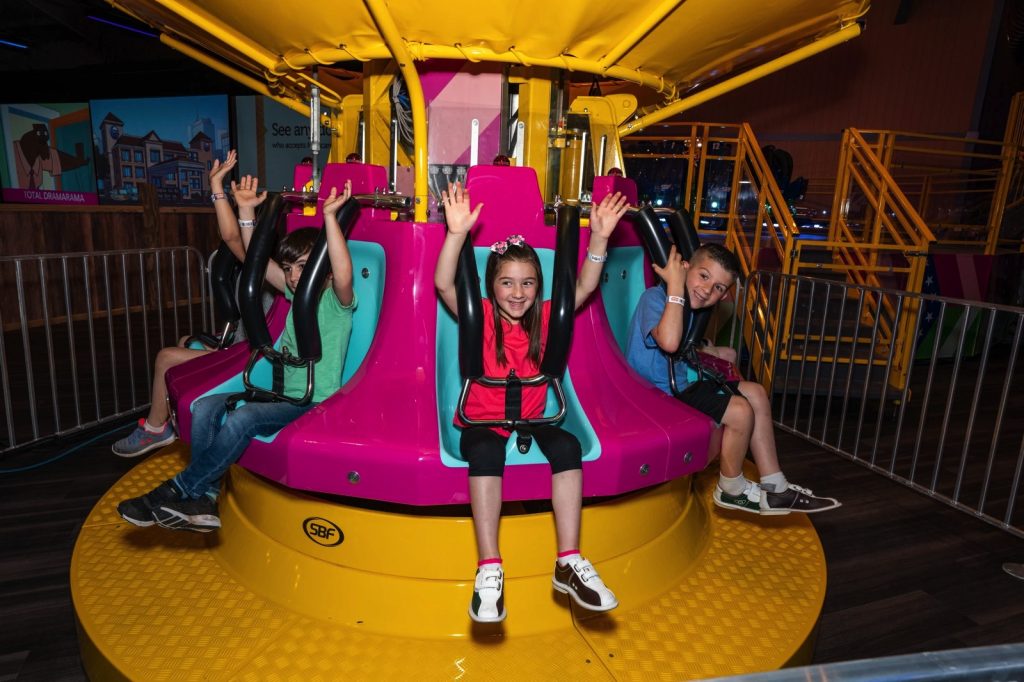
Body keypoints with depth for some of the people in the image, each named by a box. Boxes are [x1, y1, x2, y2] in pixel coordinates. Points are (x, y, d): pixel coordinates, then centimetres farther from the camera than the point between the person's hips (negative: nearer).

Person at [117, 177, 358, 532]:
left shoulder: (336, 302, -6)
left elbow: (343, 273, -29)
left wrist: (330, 216, -34)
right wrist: (247, 211, 10)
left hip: (317, 405, -8)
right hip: (284, 396, 8)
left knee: (242, 419, -30)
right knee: (206, 406, -12)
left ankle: (175, 491, -13)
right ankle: (205, 500, -13)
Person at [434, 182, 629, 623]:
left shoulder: (545, 317, 3)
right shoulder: (480, 316, -5)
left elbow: (584, 287, -3)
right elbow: (443, 284, -19)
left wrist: (599, 238, -16)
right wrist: (457, 233, -33)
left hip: (531, 418, 3)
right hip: (482, 420, -2)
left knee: (567, 446, -27)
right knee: (486, 453, -36)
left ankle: (568, 563, -21)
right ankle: (489, 569, -32)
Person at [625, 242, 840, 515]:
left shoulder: (690, 304, 9)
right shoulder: (654, 298, -20)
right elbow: (668, 342, -41)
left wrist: (711, 354, 12)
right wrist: (675, 285, -34)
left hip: (682, 383, 11)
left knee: (756, 394, 8)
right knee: (740, 411, -16)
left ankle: (774, 488, 14)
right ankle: (732, 490, 9)